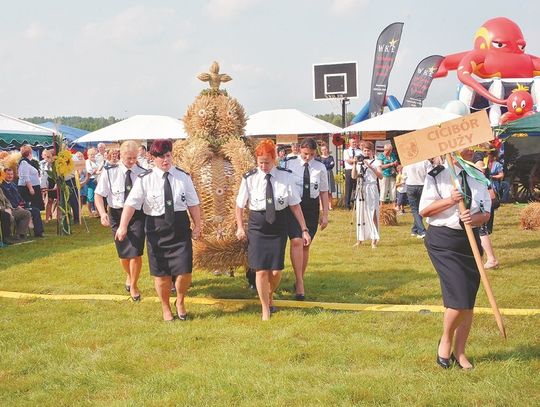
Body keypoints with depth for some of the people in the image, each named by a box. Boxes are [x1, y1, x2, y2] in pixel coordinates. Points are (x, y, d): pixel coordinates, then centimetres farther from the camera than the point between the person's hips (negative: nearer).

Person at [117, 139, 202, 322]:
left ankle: (180, 301, 29)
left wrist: (197, 226, -1)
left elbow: (193, 204, 4)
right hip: (157, 229, -1)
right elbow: (131, 203, -14)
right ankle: (165, 308, 33)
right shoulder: (145, 179, -6)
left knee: (184, 272, -2)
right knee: (161, 273, 10)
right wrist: (123, 226, -25)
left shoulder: (183, 177, 1)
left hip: (180, 228, 1)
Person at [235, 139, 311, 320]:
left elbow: (295, 205, -2)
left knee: (276, 271, 3)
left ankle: (269, 298, 36)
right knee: (261, 271, -2)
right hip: (257, 228, -1)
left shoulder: (285, 176, -7)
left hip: (279, 228, 1)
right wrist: (240, 227, 0)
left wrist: (304, 229, -2)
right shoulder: (249, 178, -8)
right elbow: (240, 205, 6)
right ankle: (265, 310, 16)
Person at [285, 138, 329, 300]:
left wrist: (325, 214, 7)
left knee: (306, 245, 8)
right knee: (296, 241, -18)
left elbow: (324, 191, 9)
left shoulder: (320, 167, 4)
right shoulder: (289, 164, -3)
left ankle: (299, 280, 21)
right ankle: (300, 283, -14)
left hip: (312, 206, 3)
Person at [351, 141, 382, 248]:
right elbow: (353, 176, 4)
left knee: (373, 214, -7)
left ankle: (374, 240, -6)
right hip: (360, 190, 4)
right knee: (360, 214, 5)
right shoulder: (359, 162, 13)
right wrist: (355, 164, -5)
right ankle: (359, 239, 12)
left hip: (371, 189, -4)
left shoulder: (376, 162, 3)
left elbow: (380, 176, -11)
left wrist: (370, 166, -20)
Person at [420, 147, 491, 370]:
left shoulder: (478, 177, 10)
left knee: (469, 301, 8)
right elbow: (424, 210, -6)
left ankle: (459, 352, 23)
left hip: (471, 240, 6)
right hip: (444, 241, -5)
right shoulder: (437, 176, -5)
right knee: (459, 298, -13)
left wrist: (474, 219, -14)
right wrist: (450, 201, -18)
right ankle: (445, 341, 14)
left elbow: (486, 213, 8)